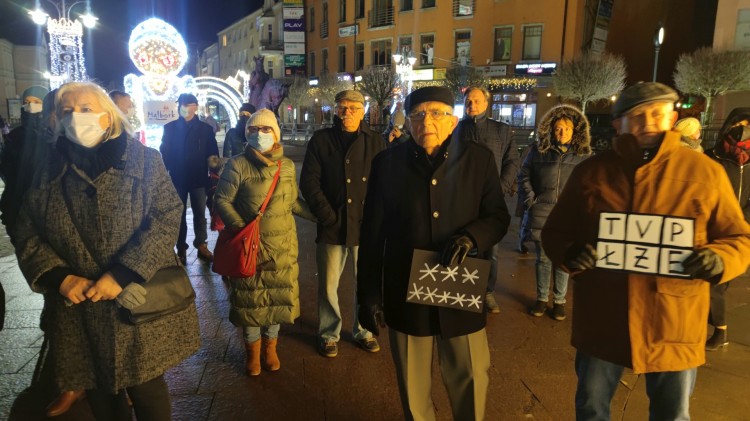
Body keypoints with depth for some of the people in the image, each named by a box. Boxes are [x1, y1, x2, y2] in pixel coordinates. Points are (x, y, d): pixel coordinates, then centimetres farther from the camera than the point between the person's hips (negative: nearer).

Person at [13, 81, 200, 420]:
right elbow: (27, 235, 7)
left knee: (147, 391, 8)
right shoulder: (48, 170, 6)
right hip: (77, 311, 3)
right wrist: (60, 277, -10)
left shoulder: (143, 160, -3)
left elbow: (167, 218, -11)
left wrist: (122, 274, -19)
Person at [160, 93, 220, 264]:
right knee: (179, 214, 7)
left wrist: (213, 159, -21)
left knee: (199, 213, 7)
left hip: (198, 178, 0)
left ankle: (202, 246, 16)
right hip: (177, 179, 0)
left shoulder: (205, 129, 4)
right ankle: (181, 249, 15)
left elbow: (212, 152, 2)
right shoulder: (170, 128, 5)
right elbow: (164, 152, 3)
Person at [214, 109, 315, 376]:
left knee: (278, 295, 12)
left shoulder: (287, 165, 3)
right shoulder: (238, 165, -9)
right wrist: (240, 227, -19)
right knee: (251, 297, 9)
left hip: (282, 244, 3)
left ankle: (270, 345, 35)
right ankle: (253, 349, 31)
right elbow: (223, 199, -7)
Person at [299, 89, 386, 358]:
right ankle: (329, 334, 27)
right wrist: (328, 215, -9)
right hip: (332, 225, -1)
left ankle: (364, 331, 32)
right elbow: (309, 182, -2)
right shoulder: (321, 140, 2)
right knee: (328, 284, 8)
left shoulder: (376, 142, 6)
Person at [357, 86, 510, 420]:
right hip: (406, 294, 0)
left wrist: (471, 236, -18)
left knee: (471, 380, 15)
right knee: (412, 385, 17)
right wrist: (368, 294, -1)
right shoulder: (387, 163, -3)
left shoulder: (479, 160, -2)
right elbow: (371, 234, -1)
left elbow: (499, 217, 4)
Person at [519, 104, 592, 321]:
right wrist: (530, 200, 0)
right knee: (543, 258, 10)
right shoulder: (539, 150, 4)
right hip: (541, 214, 0)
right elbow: (524, 176, 9)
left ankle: (559, 300, 22)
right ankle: (541, 298, 23)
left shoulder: (584, 155, 3)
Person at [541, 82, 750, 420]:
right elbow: (555, 231, 5)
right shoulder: (590, 171, 1)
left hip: (673, 323, 0)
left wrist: (720, 259, -18)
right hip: (601, 318, 1)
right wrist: (569, 254, -16)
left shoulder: (705, 171, -1)